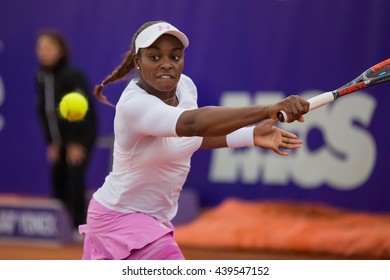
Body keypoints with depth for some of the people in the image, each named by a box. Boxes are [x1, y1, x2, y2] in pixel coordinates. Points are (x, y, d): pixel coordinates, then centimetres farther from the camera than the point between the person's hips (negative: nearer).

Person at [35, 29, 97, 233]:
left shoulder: (73, 76, -19)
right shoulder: (41, 77, 0)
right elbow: (43, 111, 6)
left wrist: (77, 144, -22)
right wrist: (51, 143, 4)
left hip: (80, 137, -6)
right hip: (59, 139, 6)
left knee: (75, 178, -14)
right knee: (57, 181, 2)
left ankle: (78, 227, -11)